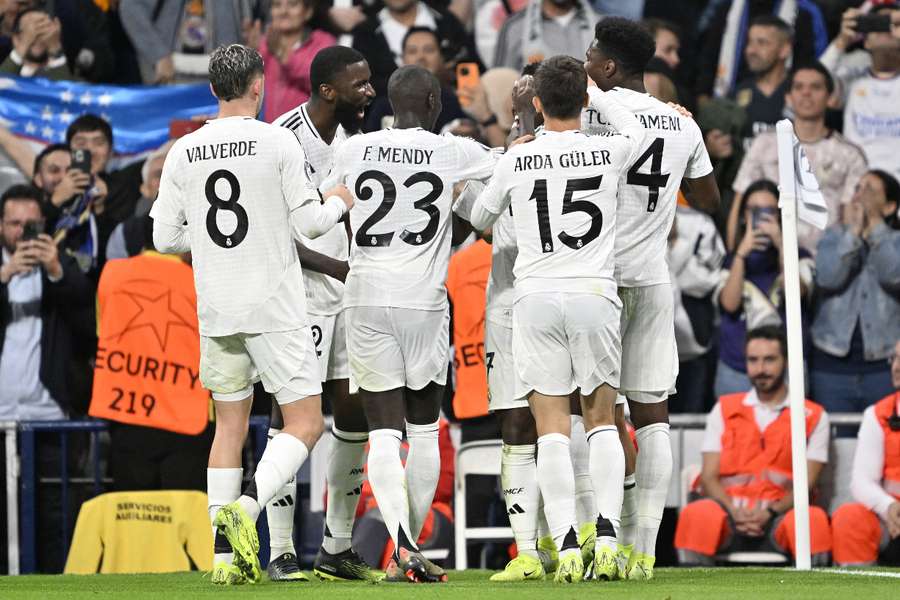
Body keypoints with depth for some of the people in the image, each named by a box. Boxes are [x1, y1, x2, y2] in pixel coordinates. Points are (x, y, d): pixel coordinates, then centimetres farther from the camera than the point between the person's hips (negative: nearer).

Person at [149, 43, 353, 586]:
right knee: (306, 422, 2)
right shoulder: (278, 142, -8)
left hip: (216, 313, 5)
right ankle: (248, 507, -20)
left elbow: (165, 236, 5)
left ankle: (226, 557, 7)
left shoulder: (184, 152, 3)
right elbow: (306, 224, -6)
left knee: (230, 425, 12)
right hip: (276, 308, -5)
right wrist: (337, 204, 15)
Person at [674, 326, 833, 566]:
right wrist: (735, 512, -12)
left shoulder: (813, 416, 13)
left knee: (813, 520, -36)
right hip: (729, 512, 1)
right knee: (697, 515, -35)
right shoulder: (725, 409, 18)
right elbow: (709, 476, 9)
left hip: (778, 517, -1)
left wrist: (770, 512, -15)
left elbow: (808, 483, 4)